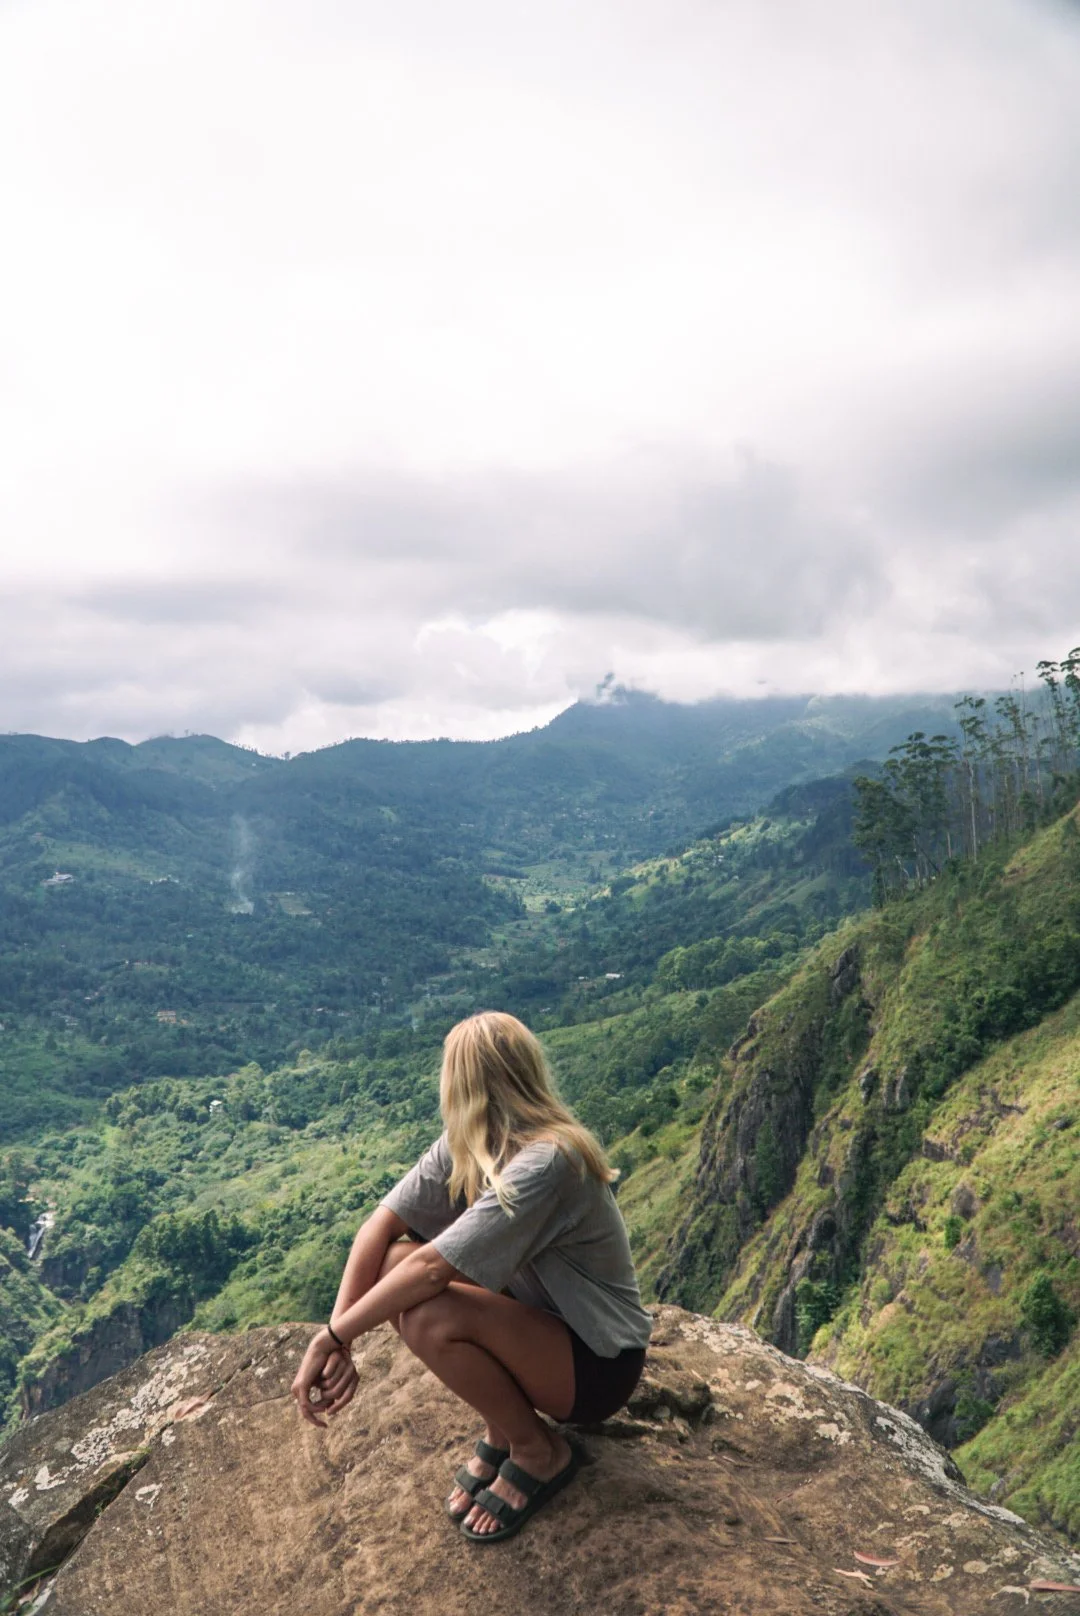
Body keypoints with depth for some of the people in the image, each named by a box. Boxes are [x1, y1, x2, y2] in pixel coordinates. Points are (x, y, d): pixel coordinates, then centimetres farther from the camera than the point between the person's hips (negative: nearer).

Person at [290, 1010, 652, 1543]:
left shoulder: (545, 1162, -30)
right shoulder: (464, 1145, -5)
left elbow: (434, 1267, -33)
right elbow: (381, 1224, -11)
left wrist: (331, 1339, -25)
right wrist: (339, 1341, -23)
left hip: (598, 1362, -7)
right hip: (538, 1315, 7)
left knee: (429, 1315, -30)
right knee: (391, 1261, -13)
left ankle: (539, 1451, -2)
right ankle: (503, 1425, 5)